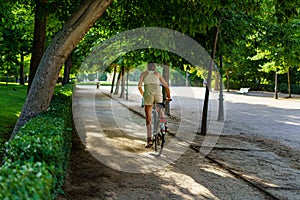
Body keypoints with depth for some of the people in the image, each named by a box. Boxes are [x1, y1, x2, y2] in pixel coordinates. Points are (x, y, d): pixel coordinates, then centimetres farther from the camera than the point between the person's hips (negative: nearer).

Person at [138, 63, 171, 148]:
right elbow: (166, 86, 26)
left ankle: (149, 139, -7)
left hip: (148, 94, -1)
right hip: (158, 93, 1)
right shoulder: (158, 74, 26)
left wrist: (143, 95, 26)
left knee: (148, 117, 2)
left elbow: (139, 86, 9)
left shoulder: (144, 73, 22)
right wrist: (168, 97, 39)